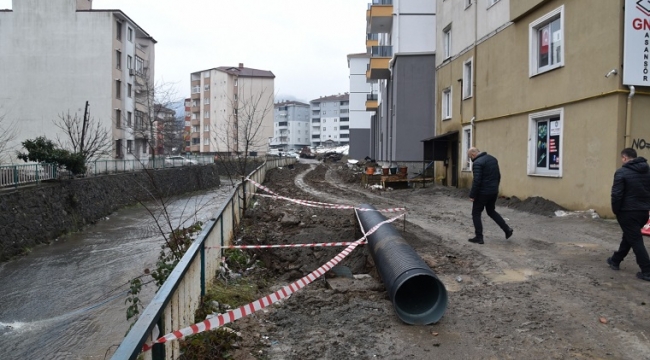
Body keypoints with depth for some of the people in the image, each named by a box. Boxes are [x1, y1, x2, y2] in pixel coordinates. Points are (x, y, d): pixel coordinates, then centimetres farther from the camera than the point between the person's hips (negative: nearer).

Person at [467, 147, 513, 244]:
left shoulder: (477, 163, -18)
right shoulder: (493, 158, 10)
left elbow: (477, 181, -23)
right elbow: (498, 175, 16)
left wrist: (472, 195, -16)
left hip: (483, 192, -8)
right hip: (494, 191, 8)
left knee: (476, 214, 5)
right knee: (491, 211, 24)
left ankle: (479, 237, 7)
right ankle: (507, 229, 18)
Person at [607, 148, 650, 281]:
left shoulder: (622, 172, -14)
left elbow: (616, 194, -17)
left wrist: (616, 210, -4)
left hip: (628, 212, -7)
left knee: (635, 240, -1)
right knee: (628, 236, 20)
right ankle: (615, 261, 33)